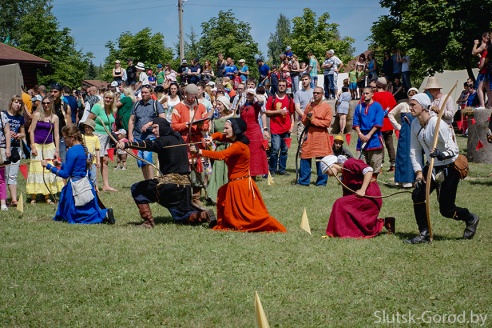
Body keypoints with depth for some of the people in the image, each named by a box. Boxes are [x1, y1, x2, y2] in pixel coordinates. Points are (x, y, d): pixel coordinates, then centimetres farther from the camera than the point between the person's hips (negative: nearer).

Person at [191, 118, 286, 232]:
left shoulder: (239, 146, -24)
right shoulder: (234, 140, 5)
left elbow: (220, 155, -36)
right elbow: (219, 135, 18)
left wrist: (199, 151, -34)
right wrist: (211, 138, -6)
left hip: (241, 185, -9)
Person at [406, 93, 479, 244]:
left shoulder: (437, 124, -24)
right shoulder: (415, 124, -2)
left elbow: (453, 149, -23)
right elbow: (414, 150, 5)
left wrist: (441, 155, -43)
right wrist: (418, 171, -5)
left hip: (449, 167, -7)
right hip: (433, 167, 7)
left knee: (446, 209, -4)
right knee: (418, 195, -7)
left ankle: (471, 219, 27)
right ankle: (424, 234, 5)